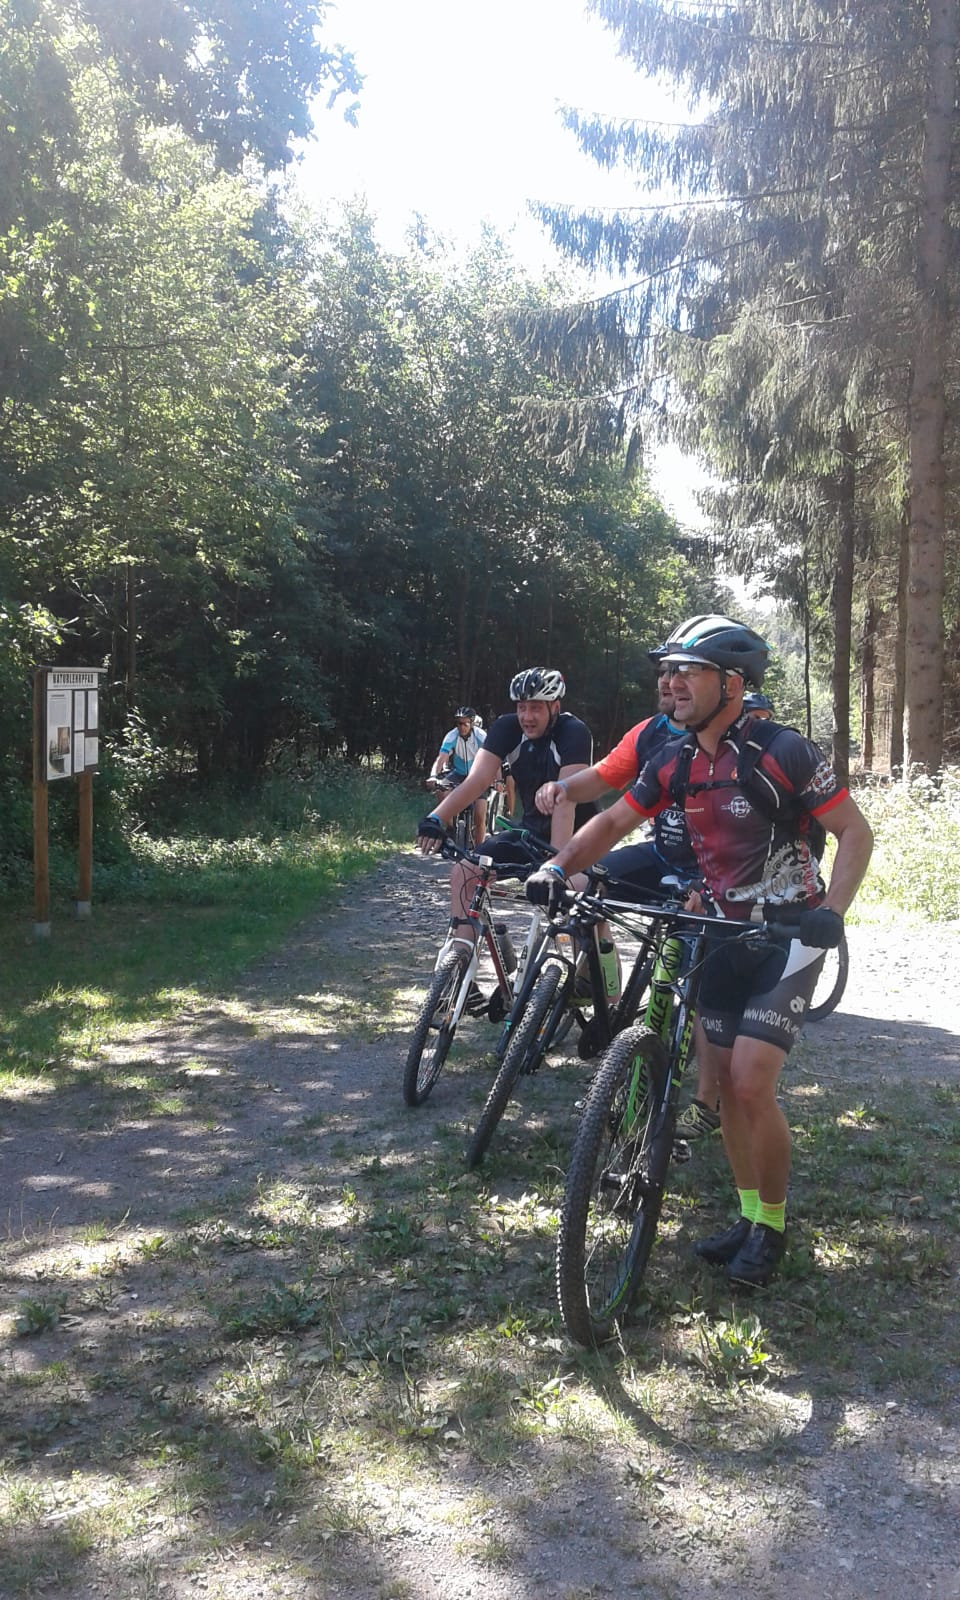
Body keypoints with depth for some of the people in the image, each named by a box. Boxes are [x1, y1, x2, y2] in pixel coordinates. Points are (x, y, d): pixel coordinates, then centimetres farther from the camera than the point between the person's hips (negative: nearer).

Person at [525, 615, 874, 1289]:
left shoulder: (783, 752, -19)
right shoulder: (675, 761, -1)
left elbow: (856, 832, -14)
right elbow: (614, 820, 7)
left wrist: (832, 910, -29)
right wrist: (558, 867, -9)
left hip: (788, 933, -6)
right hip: (725, 931, 6)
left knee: (751, 1084, -13)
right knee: (728, 1083, 8)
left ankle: (773, 1225, 8)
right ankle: (748, 1216, 24)